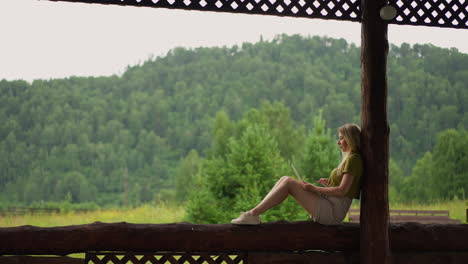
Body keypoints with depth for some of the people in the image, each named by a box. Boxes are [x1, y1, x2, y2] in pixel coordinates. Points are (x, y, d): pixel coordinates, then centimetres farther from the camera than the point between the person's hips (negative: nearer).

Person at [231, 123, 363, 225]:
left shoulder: (353, 159, -9)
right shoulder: (349, 158, 20)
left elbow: (342, 190, -19)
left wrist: (315, 189, -15)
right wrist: (329, 183, 14)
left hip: (332, 213, -9)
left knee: (288, 182, -18)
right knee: (285, 179, -1)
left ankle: (253, 214, -20)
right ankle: (254, 212, -10)